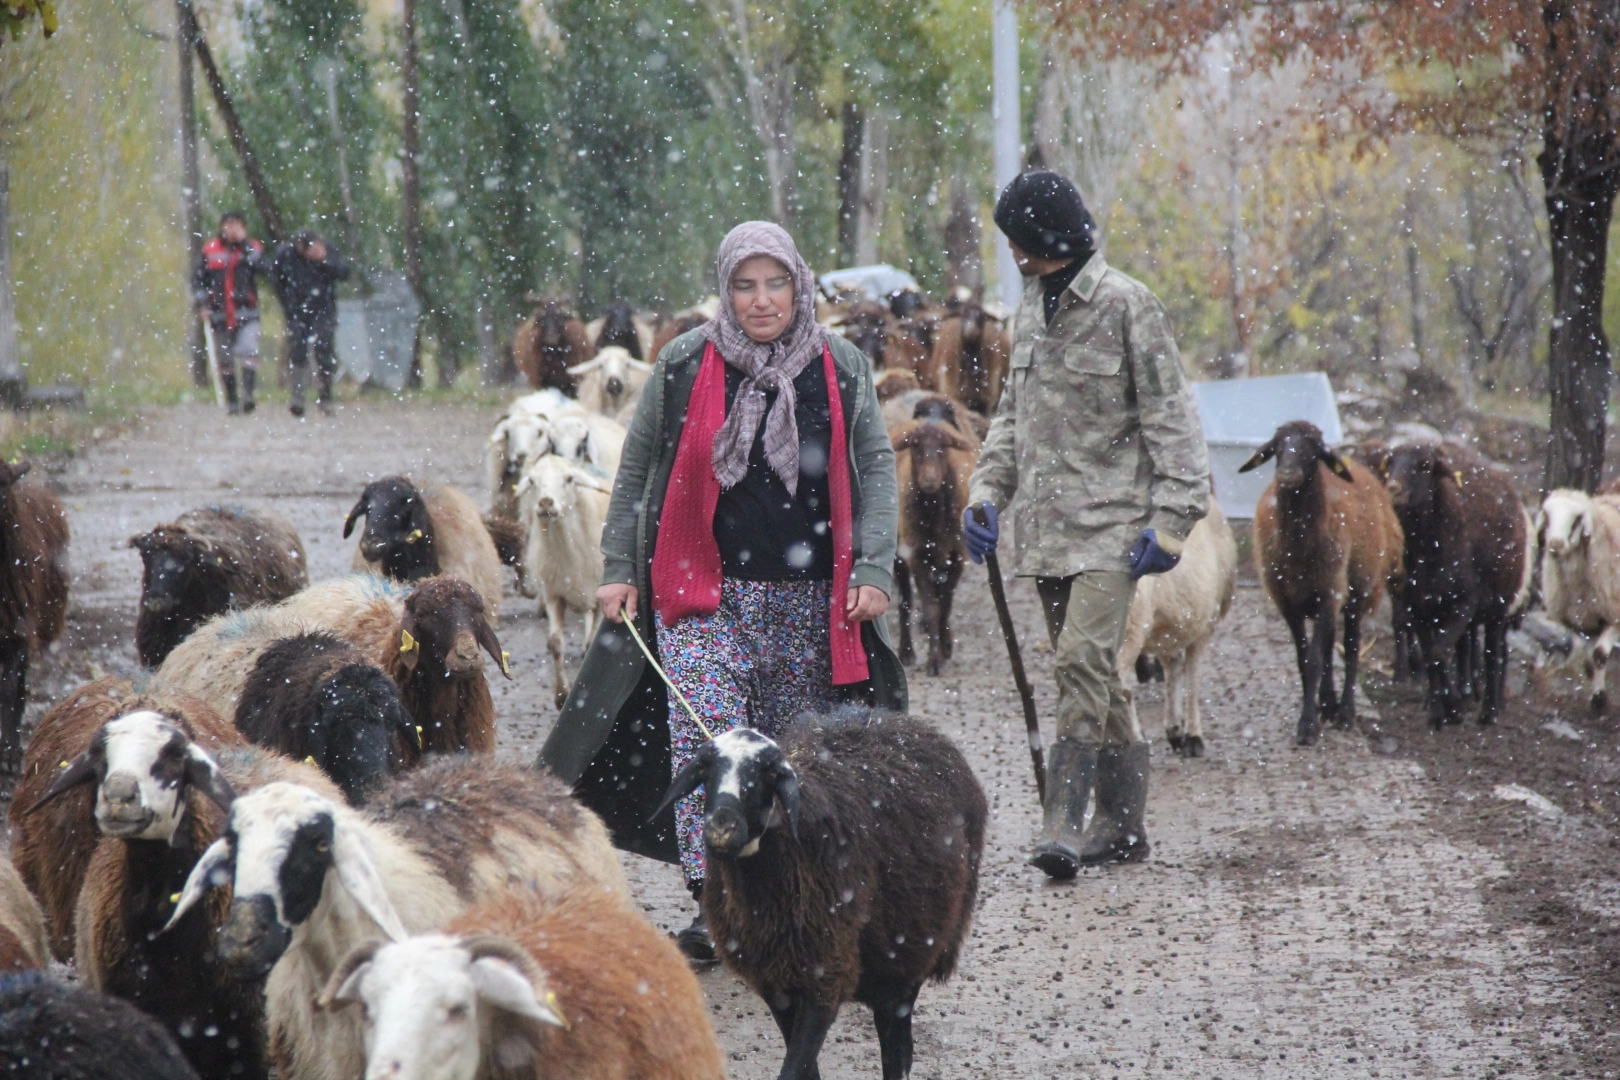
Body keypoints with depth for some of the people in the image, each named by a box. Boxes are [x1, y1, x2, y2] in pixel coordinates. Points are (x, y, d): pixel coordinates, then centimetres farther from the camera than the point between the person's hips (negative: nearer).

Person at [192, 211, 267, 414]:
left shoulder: (252, 248, 4)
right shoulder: (210, 250, 7)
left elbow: (264, 268, -16)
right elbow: (198, 278, 11)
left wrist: (244, 244, -16)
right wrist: (201, 304, 1)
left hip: (246, 313, -2)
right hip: (220, 314, 2)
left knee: (248, 353, -20)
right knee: (225, 360, 6)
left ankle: (248, 395, -26)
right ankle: (231, 402, 14)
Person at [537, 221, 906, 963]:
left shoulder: (842, 369, 4)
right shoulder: (685, 365, 1)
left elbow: (876, 468, 8)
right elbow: (637, 467, 10)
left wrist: (874, 570, -2)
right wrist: (618, 568, 6)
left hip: (809, 597, 2)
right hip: (705, 593, -1)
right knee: (706, 737, -15)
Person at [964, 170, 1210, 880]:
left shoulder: (1126, 306, -7)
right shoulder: (1031, 307, 15)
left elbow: (1170, 416, -6)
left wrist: (1170, 517, -12)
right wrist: (987, 489, 11)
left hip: (1109, 523, -7)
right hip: (1045, 525, 7)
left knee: (1084, 659, -19)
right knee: (1093, 675, 9)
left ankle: (1064, 822, -22)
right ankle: (1123, 824, 16)